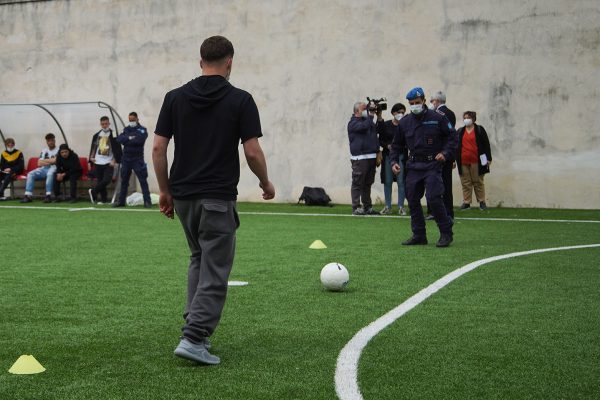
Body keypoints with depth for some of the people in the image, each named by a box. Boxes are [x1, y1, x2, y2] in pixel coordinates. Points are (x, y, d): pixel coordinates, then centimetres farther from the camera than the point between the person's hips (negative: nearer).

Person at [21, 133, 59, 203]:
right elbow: (39, 163, 10)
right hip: (44, 169, 5)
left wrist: (44, 161, 2)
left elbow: (54, 160, -11)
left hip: (53, 168, -5)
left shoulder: (58, 150, 5)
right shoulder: (44, 151, 21)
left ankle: (48, 195, -42)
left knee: (50, 173, -40)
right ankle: (28, 195, -27)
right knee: (30, 174, -18)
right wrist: (50, 161, -4)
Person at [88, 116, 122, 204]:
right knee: (100, 182, 4)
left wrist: (115, 160, -12)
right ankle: (104, 200, 11)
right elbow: (93, 147, 20)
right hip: (98, 163, 4)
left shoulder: (113, 135, -3)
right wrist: (91, 157, 9)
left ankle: (93, 192, -5)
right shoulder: (96, 135, 11)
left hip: (109, 163, -4)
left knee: (107, 180, -19)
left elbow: (118, 149, -6)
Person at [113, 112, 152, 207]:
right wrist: (130, 138, -15)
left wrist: (127, 140, -9)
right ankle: (121, 201, 19)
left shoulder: (142, 130, -2)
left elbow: (140, 140, -20)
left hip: (137, 159, -5)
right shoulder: (126, 129, 13)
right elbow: (119, 139, -2)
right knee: (124, 180, 11)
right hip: (126, 158, 5)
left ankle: (147, 201, -7)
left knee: (143, 180, -8)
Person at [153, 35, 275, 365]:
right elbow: (252, 152, -10)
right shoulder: (240, 100, -6)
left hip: (183, 197, 5)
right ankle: (194, 338, -8)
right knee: (214, 272, 0)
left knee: (199, 260, 24)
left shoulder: (175, 97, 4)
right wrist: (266, 183, 8)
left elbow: (158, 148, 1)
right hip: (218, 198, -5)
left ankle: (195, 325, 19)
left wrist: (164, 190, 10)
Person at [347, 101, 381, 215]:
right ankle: (356, 207, -3)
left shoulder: (367, 120, 20)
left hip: (371, 157, 8)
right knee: (357, 183, -5)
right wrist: (371, 116, -10)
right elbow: (364, 126, -22)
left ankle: (367, 207, 16)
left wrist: (379, 117, 10)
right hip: (359, 158, -8)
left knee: (368, 183, 11)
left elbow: (379, 129, 22)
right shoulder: (353, 122, -4)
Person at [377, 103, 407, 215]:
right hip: (388, 155, 2)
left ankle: (401, 207, 4)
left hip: (401, 156, -2)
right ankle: (388, 206, 12)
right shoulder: (385, 125, 6)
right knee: (387, 182, 4)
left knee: (401, 182, -3)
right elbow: (380, 140, 6)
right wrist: (387, 146, -11)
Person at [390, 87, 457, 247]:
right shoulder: (404, 122, 10)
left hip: (432, 165, -5)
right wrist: (393, 161, 6)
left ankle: (446, 233, -2)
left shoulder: (437, 118, -2)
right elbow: (396, 144, 19)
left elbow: (452, 136, 3)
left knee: (434, 199, -15)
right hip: (413, 166, 5)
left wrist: (445, 153, -11)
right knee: (412, 201, 4)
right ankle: (419, 235, 14)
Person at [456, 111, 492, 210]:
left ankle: (482, 202, 10)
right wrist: (454, 160, 10)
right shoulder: (460, 132, 13)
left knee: (478, 182, 3)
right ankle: (466, 202, 9)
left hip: (476, 161, -3)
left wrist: (488, 158, -3)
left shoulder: (479, 130, 3)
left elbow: (486, 144, 2)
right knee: (465, 183, 5)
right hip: (463, 162, 3)